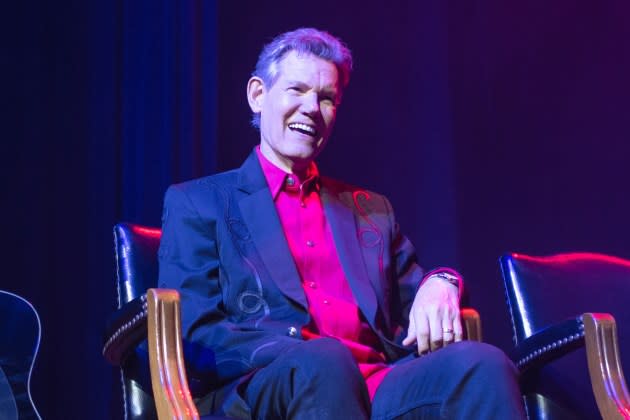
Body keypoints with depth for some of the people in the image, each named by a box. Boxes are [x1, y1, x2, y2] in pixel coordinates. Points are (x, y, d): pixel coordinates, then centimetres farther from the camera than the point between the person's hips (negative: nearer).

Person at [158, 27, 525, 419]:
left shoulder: (372, 210, 27)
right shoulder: (196, 203, 13)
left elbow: (415, 319, 24)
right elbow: (194, 333, 1)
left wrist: (441, 283, -2)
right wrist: (311, 354, -16)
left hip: (380, 388, 5)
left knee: (483, 364, -27)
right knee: (321, 362, -39)